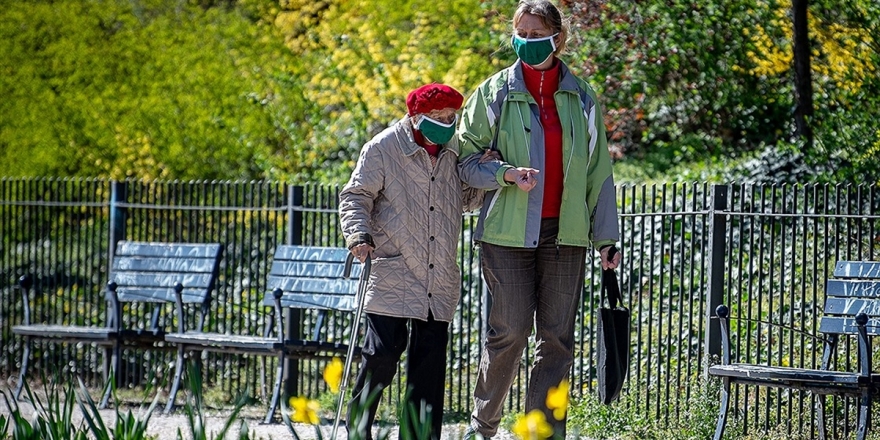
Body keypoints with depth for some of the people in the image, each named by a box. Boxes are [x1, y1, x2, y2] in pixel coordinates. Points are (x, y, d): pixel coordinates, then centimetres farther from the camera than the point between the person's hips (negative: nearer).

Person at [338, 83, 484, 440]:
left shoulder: (455, 151, 12)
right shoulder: (383, 148, -2)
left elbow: (466, 200, 24)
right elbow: (355, 197, -1)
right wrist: (359, 236, -17)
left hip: (439, 283, 5)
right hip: (392, 274, -4)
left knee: (430, 361, 3)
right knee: (382, 355, -8)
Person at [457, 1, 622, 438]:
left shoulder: (580, 97, 9)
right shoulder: (495, 93, 2)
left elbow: (598, 170, 12)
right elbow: (466, 159, 4)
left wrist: (606, 237, 8)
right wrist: (507, 173, -16)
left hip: (565, 234, 2)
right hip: (508, 233, -2)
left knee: (557, 338, 1)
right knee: (510, 330, -6)